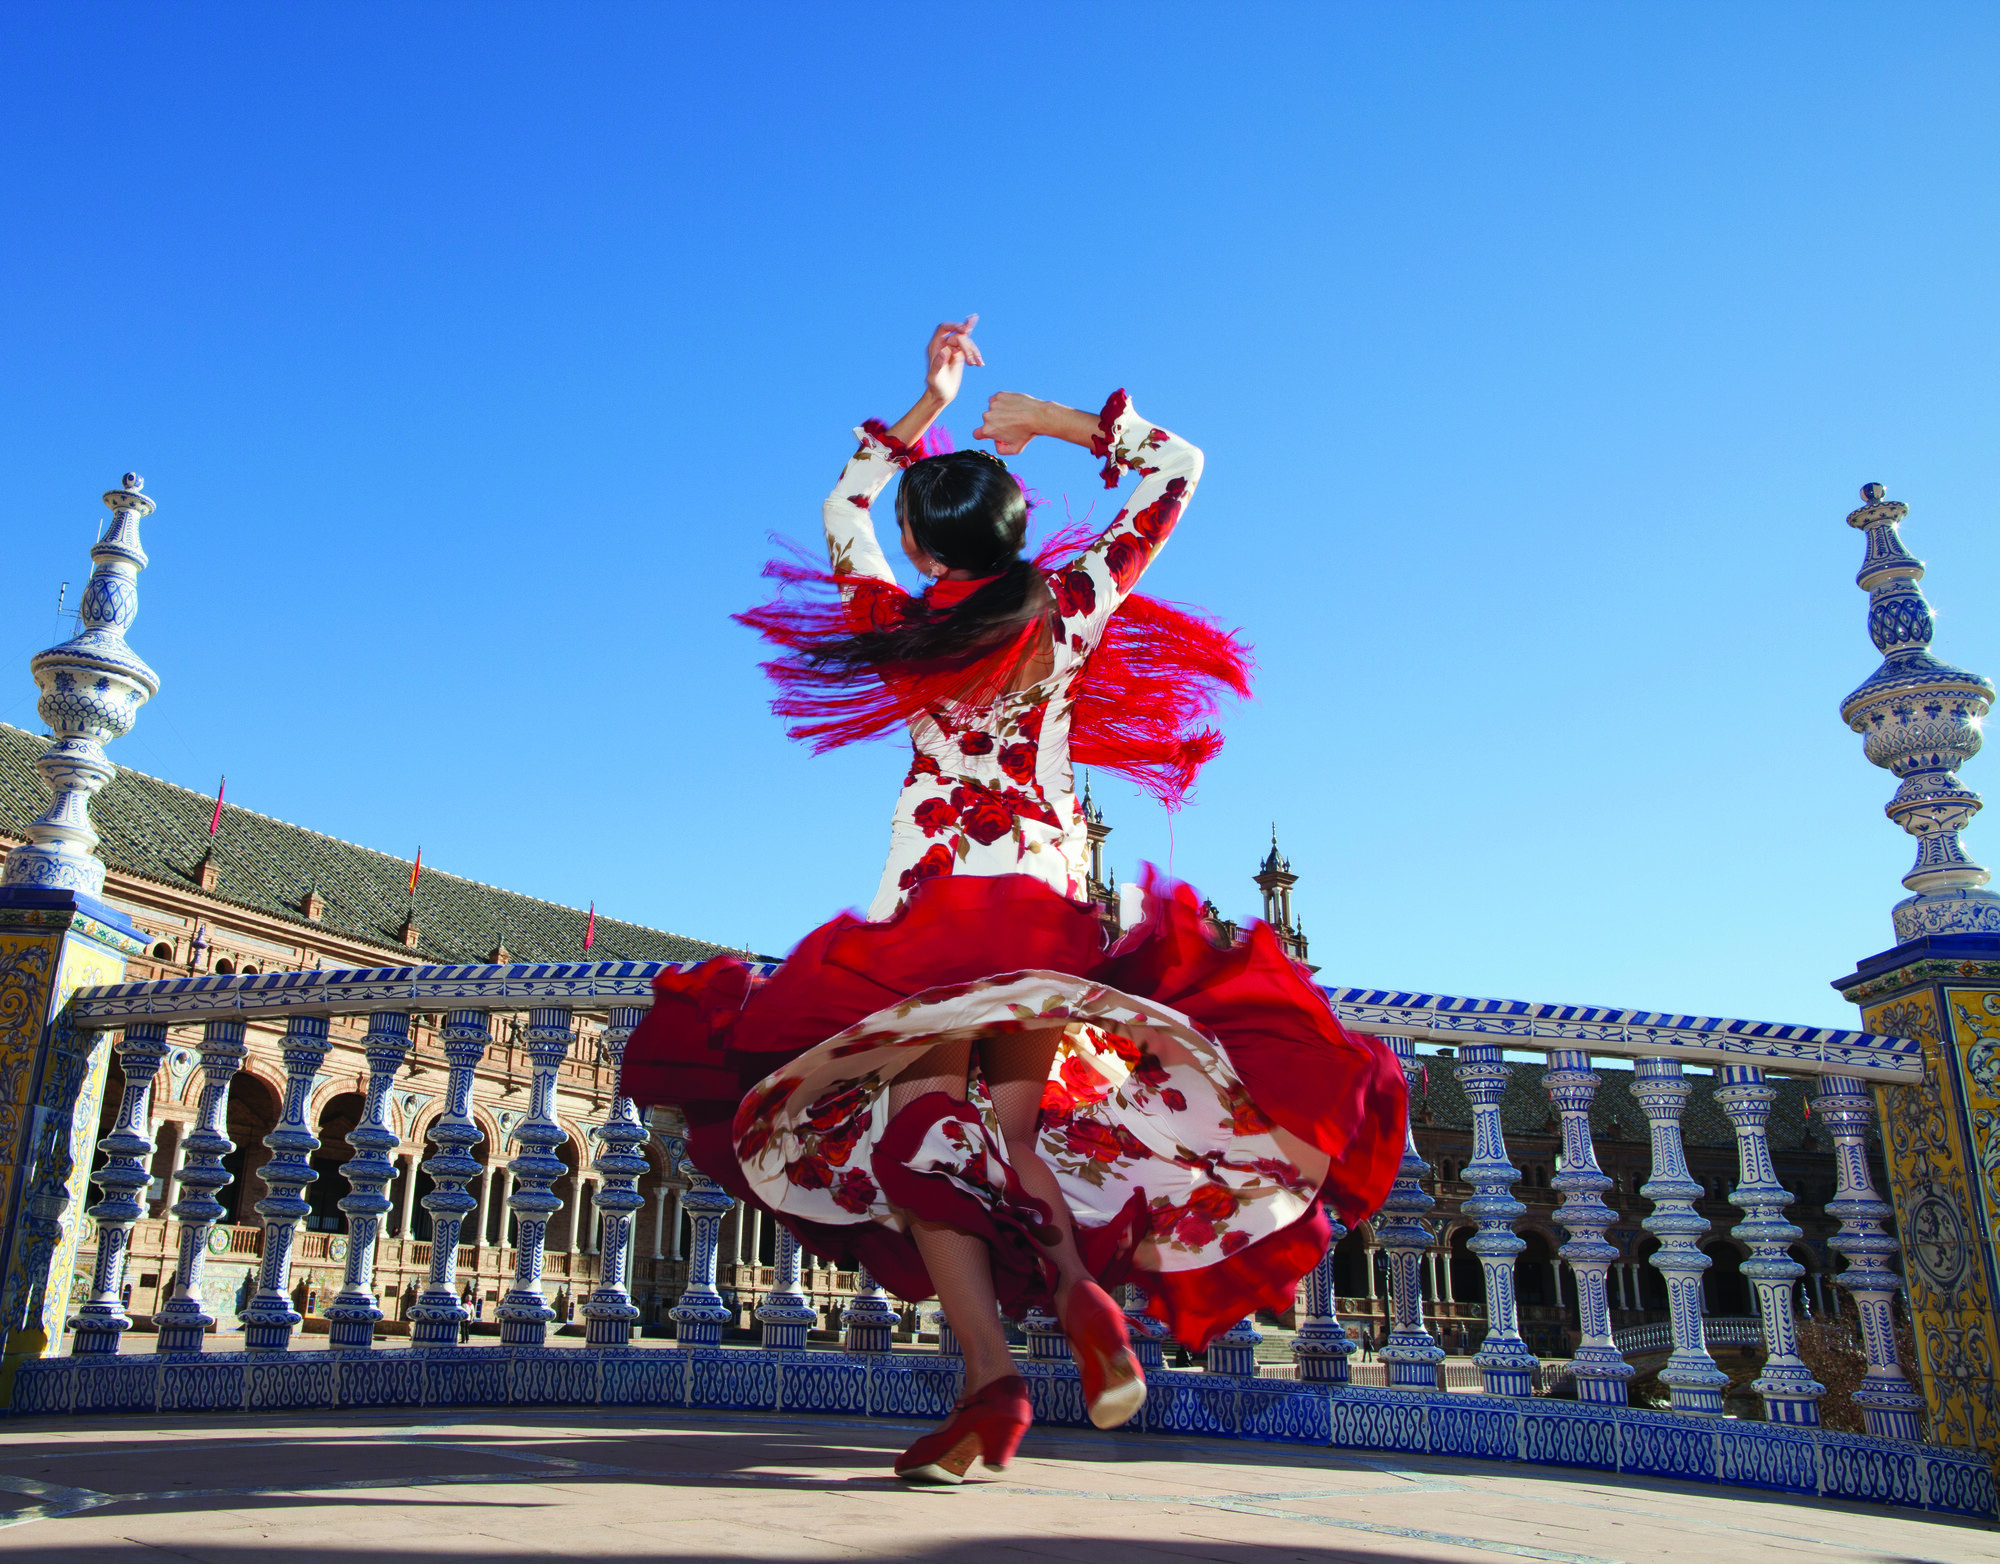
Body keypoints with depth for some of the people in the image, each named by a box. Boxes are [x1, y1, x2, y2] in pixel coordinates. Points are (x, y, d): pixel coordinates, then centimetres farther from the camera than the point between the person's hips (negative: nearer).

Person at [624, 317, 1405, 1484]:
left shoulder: (894, 628, -3)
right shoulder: (1069, 607, -4)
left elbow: (842, 510, 19)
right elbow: (1179, 465, 7)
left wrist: (925, 408, 22)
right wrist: (1063, 420, 7)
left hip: (933, 898, -1)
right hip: (1047, 890, 2)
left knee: (920, 1118, 0)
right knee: (1018, 1118, 7)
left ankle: (989, 1373, -16)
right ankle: (1078, 1280, -25)